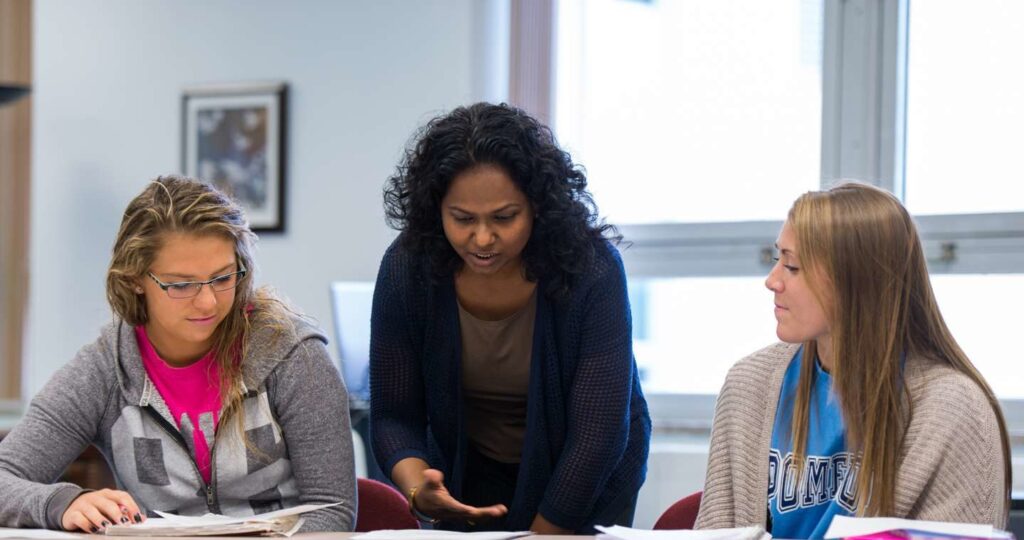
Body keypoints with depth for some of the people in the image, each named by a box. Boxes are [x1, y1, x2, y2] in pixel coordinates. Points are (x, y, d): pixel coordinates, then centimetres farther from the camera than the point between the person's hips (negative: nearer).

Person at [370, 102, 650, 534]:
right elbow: (394, 417, -16)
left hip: (588, 480, -2)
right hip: (472, 477, 2)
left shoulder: (591, 269, -28)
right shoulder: (406, 269, -21)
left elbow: (596, 434, -27)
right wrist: (418, 491, -36)